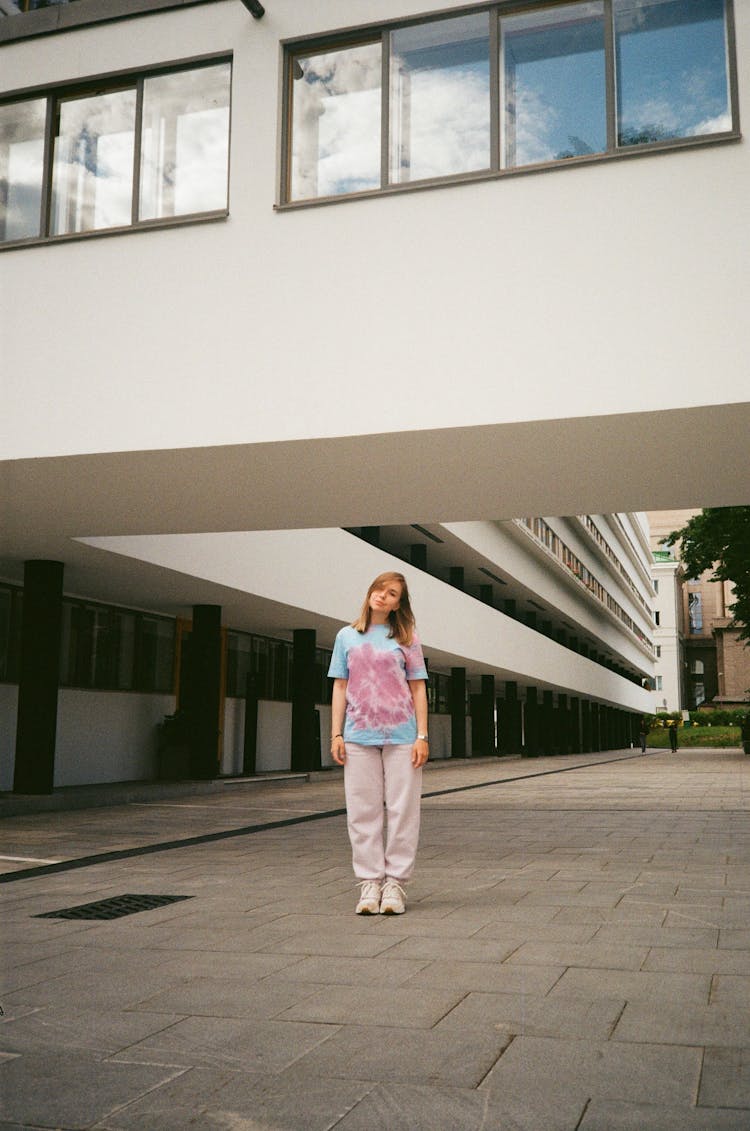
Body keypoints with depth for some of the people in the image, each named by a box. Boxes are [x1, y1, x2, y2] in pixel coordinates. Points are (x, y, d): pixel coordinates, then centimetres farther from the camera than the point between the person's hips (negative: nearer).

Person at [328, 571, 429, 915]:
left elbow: (418, 689, 5)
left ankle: (395, 883, 8)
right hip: (359, 736, 1)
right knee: (363, 812, 3)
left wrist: (422, 736, -2)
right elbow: (340, 688, 11)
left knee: (402, 810, 0)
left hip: (401, 735, -1)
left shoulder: (406, 638, 7)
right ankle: (370, 883, 10)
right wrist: (336, 734, 3)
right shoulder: (347, 637, 11)